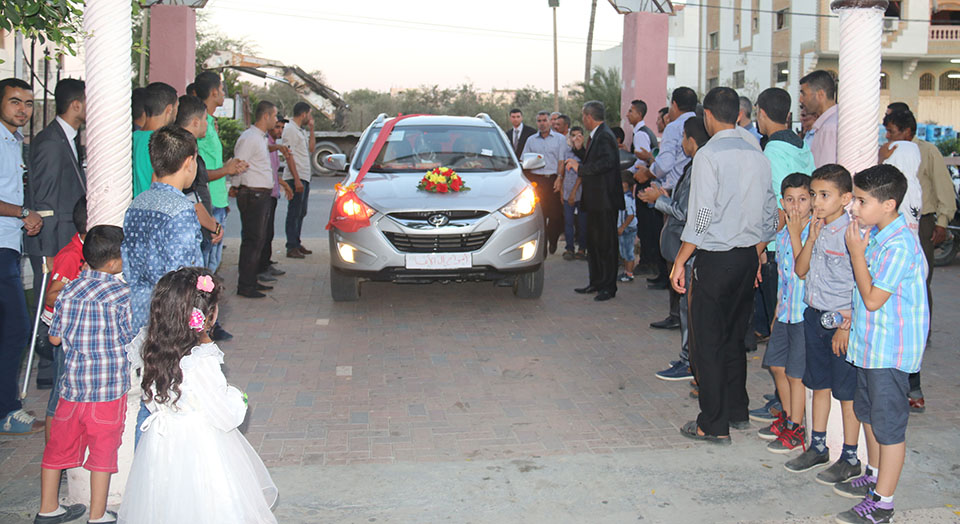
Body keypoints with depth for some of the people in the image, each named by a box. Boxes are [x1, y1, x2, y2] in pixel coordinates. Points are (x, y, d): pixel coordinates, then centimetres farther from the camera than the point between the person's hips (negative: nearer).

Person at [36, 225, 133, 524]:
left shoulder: (69, 289, 3)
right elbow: (133, 340, -7)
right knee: (103, 449, 7)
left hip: (73, 383, 5)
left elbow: (55, 338, 9)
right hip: (109, 386, -5)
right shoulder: (122, 293, -11)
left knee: (60, 443, 17)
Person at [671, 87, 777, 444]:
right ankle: (737, 412, 28)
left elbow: (701, 218, -18)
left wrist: (680, 261, -10)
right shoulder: (757, 154, 6)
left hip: (715, 259, -7)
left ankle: (714, 425, 8)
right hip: (748, 256, 7)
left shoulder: (709, 155, -14)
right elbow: (770, 213, 11)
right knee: (734, 337, 19)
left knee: (707, 342, 3)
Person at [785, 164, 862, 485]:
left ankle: (850, 458, 14)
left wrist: (846, 325, -17)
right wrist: (811, 237, -7)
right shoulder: (816, 228, 6)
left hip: (841, 319, -7)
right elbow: (800, 271, 5)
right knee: (819, 383, 17)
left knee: (846, 390, 3)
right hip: (814, 314, 7)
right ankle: (818, 447, 30)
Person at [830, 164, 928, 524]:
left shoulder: (900, 245, -24)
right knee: (868, 412, 23)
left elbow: (873, 299, -24)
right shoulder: (876, 234, 5)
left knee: (888, 424, 0)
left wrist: (856, 252, -20)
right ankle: (874, 477, 41)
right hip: (870, 343, 10)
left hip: (891, 349, -10)